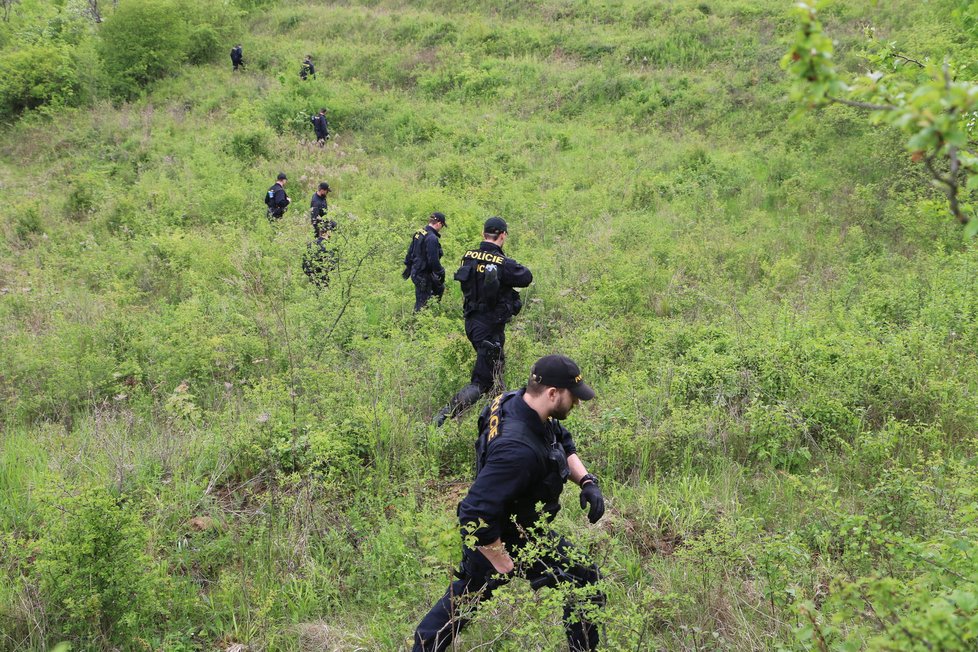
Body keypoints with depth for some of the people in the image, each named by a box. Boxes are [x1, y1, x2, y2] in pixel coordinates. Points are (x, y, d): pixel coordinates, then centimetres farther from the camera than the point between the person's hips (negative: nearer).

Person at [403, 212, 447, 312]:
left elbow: (410, 252, 14)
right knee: (422, 302, 0)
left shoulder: (419, 233, 6)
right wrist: (440, 273, -10)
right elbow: (434, 261, -24)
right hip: (424, 276, -10)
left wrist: (408, 268, 24)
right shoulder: (432, 238, -23)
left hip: (415, 272, 10)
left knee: (439, 288, 25)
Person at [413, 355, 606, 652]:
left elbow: (564, 444, 8)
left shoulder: (514, 402, -10)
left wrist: (587, 480, -7)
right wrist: (509, 570, -30)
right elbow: (476, 516, -39)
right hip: (513, 542, -9)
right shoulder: (518, 449, -39)